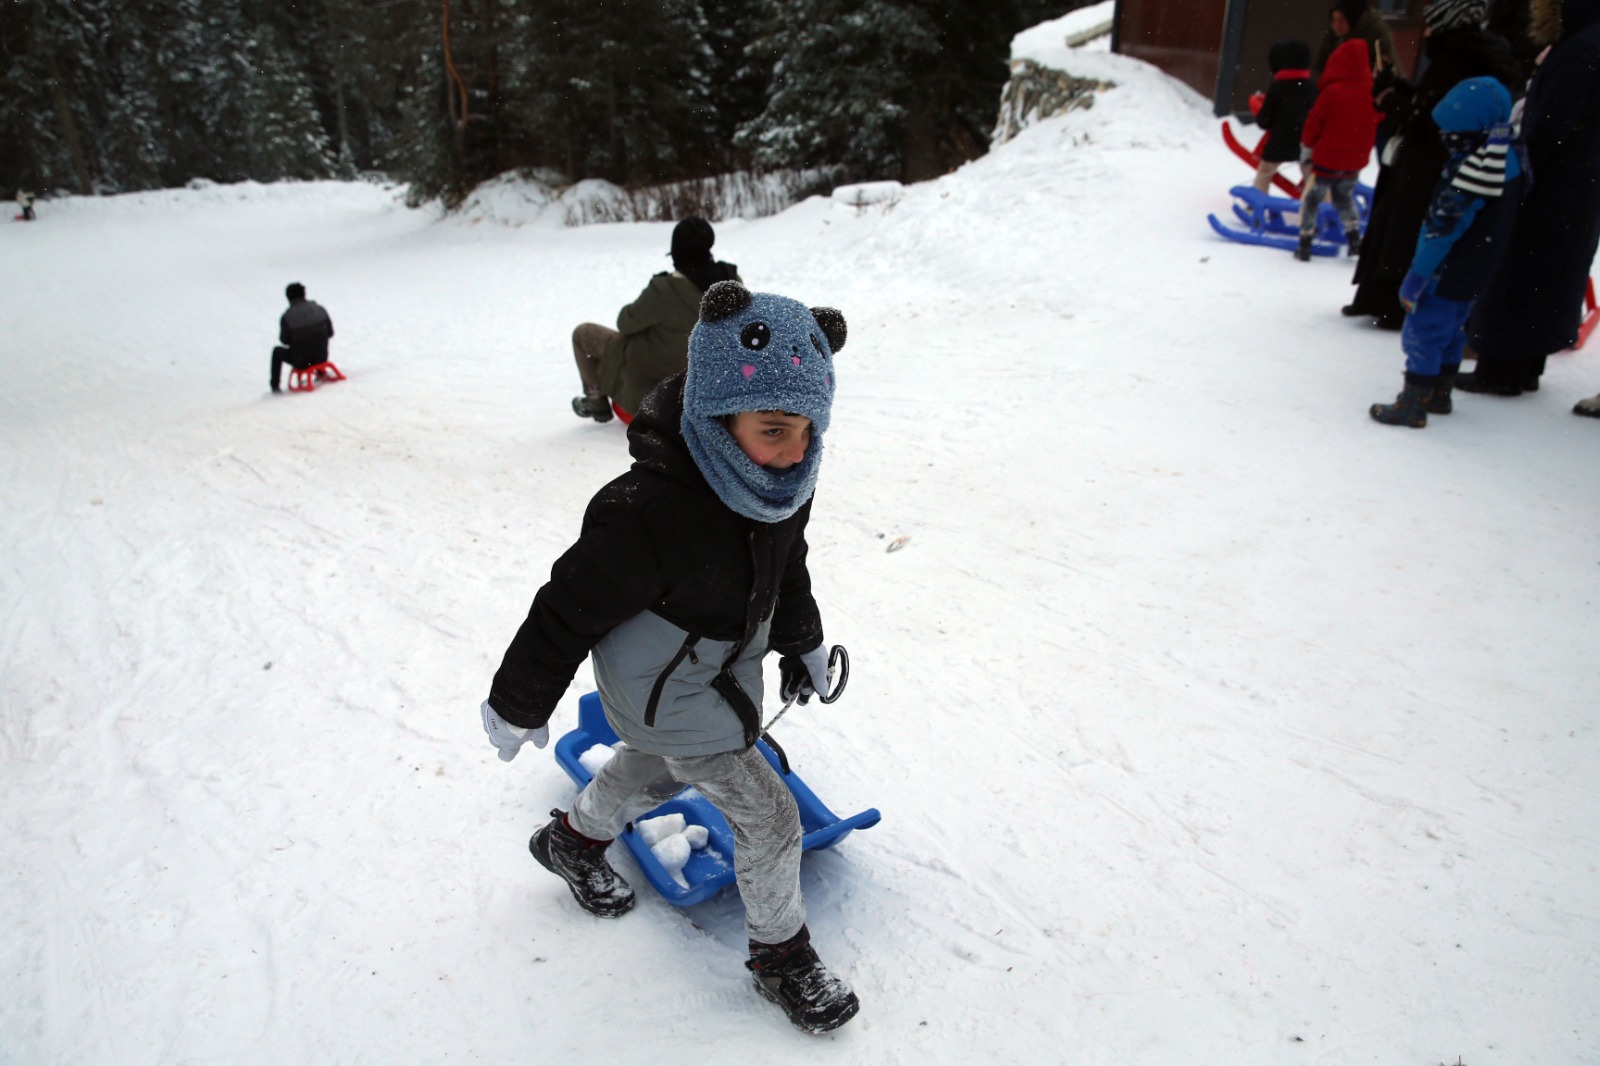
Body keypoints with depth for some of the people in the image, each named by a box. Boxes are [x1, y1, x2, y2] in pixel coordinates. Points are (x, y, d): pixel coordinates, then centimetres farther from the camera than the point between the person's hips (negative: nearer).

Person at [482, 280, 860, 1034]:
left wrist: (801, 643, 19)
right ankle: (781, 956, 27)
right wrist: (518, 705, -13)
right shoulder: (654, 511, -40)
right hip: (665, 690, -8)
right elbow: (571, 606, -26)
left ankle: (574, 840, 62)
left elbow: (786, 563, 6)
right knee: (767, 815, -1)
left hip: (725, 660, 8)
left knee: (656, 770, 32)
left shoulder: (782, 477, -16)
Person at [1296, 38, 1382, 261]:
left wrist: (1306, 145, 6)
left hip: (1327, 159, -5)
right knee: (1345, 197, 26)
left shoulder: (1332, 92, -17)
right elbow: (1376, 125, 9)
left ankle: (1305, 244, 5)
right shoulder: (1372, 93, -3)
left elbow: (1314, 122, -9)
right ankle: (1354, 238, 21)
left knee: (1310, 199, 7)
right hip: (1355, 162, 5)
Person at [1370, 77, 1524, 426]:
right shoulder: (1510, 156, 5)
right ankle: (1440, 394, 33)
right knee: (1452, 331, 21)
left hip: (1447, 274, -10)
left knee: (1423, 332, -2)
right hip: (1474, 273, 10)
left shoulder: (1474, 168, -26)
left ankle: (1413, 404, 3)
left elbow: (1443, 229, -25)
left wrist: (1416, 276, -21)